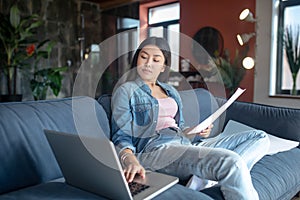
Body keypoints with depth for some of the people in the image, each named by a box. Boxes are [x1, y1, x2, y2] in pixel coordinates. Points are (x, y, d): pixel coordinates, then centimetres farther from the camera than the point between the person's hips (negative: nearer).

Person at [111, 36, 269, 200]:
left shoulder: (171, 91, 26)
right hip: (155, 149, -8)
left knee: (260, 137, -3)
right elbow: (121, 138, -2)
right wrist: (129, 159, -25)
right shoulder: (125, 91, 7)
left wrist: (198, 131, 6)